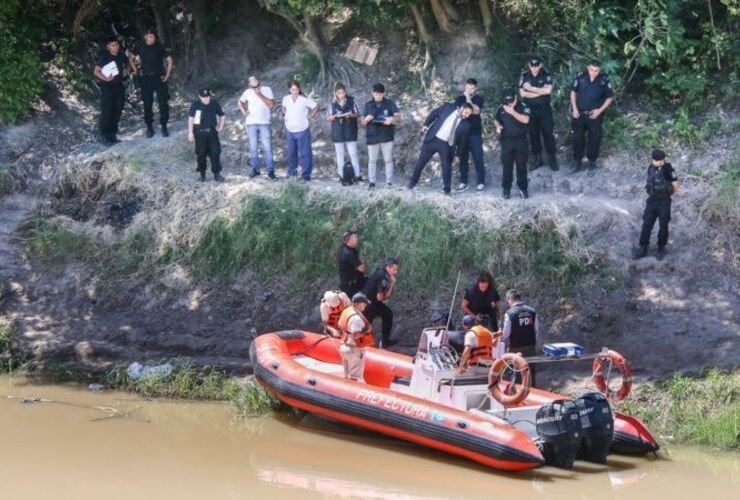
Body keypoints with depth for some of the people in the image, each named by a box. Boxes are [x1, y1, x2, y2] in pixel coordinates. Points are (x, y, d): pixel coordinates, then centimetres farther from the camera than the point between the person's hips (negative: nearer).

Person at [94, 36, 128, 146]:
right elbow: (96, 71, -12)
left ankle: (112, 135, 17)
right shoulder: (103, 56, -9)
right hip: (107, 87, -6)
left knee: (117, 112, 7)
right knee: (106, 112, -7)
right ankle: (104, 136, -2)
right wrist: (105, 78, -26)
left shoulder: (121, 57, 7)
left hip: (119, 87, 6)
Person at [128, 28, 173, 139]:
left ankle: (164, 126, 5)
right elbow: (131, 58, 12)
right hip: (145, 78, 1)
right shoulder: (139, 46, -3)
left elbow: (169, 60, 5)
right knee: (147, 103, 5)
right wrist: (135, 70, 4)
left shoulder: (160, 47, -5)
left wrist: (167, 75, 0)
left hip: (159, 78, -1)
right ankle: (149, 127, 15)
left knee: (163, 102, -4)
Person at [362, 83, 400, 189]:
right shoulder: (368, 105, 8)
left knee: (388, 160, 1)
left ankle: (389, 182, 5)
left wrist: (392, 119, -26)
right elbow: (363, 121, 9)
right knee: (372, 160, 3)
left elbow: (398, 116, -3)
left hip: (386, 136, -1)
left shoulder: (390, 104, 3)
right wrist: (366, 119, -16)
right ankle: (372, 182, 9)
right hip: (372, 137, 1)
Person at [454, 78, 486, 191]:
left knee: (478, 158, -1)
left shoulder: (479, 99, -2)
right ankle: (463, 182, 12)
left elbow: (476, 111, -18)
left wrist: (468, 98, -19)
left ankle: (481, 182, 6)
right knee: (463, 158, 5)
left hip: (475, 133, -3)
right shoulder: (460, 98, 7)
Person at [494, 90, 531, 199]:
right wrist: (498, 126, -2)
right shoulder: (501, 108, 5)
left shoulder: (523, 107, -5)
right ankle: (506, 189, 10)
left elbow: (525, 120, -19)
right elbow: (497, 120, 20)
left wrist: (512, 112, -23)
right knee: (507, 165, 4)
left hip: (520, 140, -2)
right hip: (506, 141, 2)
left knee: (521, 165, 3)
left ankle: (523, 188, 12)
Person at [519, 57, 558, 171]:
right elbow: (522, 93, -10)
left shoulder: (546, 76, -3)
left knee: (548, 133, 0)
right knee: (533, 134, 7)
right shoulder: (524, 77, 2)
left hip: (544, 109, -2)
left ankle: (552, 158, 7)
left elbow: (548, 91, -18)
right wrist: (541, 91, -13)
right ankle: (538, 159, 16)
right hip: (530, 110, 2)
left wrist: (531, 88, -15)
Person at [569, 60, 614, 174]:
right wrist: (574, 108, -2)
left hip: (595, 116, -2)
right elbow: (573, 92, 6)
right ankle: (578, 163, 24)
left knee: (594, 140, 7)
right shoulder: (581, 77, -6)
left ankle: (592, 163, 23)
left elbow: (609, 98, -1)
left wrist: (600, 110, -11)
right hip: (579, 114, 2)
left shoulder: (604, 81, -10)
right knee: (577, 138, 9)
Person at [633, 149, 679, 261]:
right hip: (651, 200, 5)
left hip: (664, 202, -5)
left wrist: (665, 194, 5)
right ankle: (643, 249, 7)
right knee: (646, 224, 2)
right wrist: (653, 193, 10)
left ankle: (661, 249, 19)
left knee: (663, 226, 6)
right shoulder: (651, 167, 2)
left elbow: (675, 186, -9)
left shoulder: (668, 169, -16)